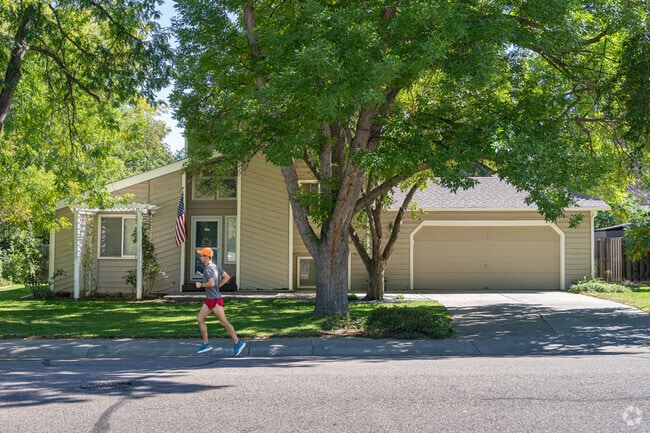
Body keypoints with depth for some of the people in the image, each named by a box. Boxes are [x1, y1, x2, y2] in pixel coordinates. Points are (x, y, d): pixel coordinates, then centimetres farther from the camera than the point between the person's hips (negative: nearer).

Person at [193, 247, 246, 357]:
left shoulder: (208, 269, -17)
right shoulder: (215, 266, 12)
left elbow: (211, 283, -29)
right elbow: (227, 277, 16)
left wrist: (201, 285, -13)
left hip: (215, 299, -10)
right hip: (209, 300, 10)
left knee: (223, 322, -6)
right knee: (199, 319, 10)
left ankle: (237, 343, -1)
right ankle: (206, 344, 13)